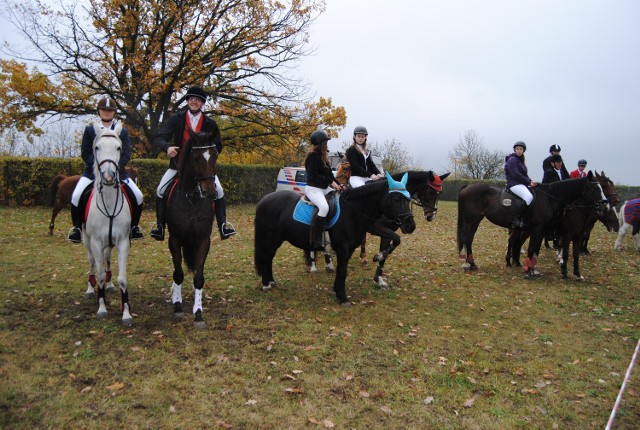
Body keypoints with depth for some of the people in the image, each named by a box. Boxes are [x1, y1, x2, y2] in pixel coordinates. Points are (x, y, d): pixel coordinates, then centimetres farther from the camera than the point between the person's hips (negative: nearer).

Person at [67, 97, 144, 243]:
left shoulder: (122, 131, 6)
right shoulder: (90, 130, 5)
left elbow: (126, 154, -1)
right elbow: (85, 153, 1)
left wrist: (115, 169, -16)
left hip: (117, 172, 1)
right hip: (93, 171, 0)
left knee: (138, 197, -14)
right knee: (76, 196, -21)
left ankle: (134, 227, 7)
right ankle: (77, 227, 2)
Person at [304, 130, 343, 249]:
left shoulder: (322, 155, 16)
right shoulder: (312, 156, -11)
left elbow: (329, 174, 17)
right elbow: (313, 176, -19)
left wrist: (338, 184, 4)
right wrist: (331, 182, -16)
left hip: (325, 188, 10)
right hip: (313, 188, -10)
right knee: (324, 207, -34)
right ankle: (315, 242, -33)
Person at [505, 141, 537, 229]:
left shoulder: (520, 160, 20)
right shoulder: (512, 160, -7)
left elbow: (524, 174, 20)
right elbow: (516, 175, -16)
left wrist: (530, 181, 1)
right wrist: (529, 182, -12)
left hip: (522, 184, 10)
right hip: (514, 184, -10)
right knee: (529, 197, -30)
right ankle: (516, 219, -31)